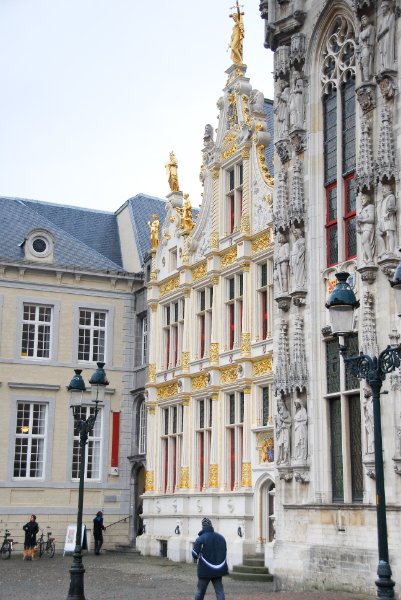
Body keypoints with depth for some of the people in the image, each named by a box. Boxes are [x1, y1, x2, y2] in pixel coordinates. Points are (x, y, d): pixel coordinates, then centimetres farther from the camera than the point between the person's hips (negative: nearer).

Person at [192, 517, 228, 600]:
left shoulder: (200, 539, -11)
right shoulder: (221, 537, 5)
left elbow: (195, 555, -15)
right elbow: (225, 552, 13)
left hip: (205, 571, -3)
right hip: (218, 570, 3)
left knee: (200, 591, 11)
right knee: (219, 591, 4)